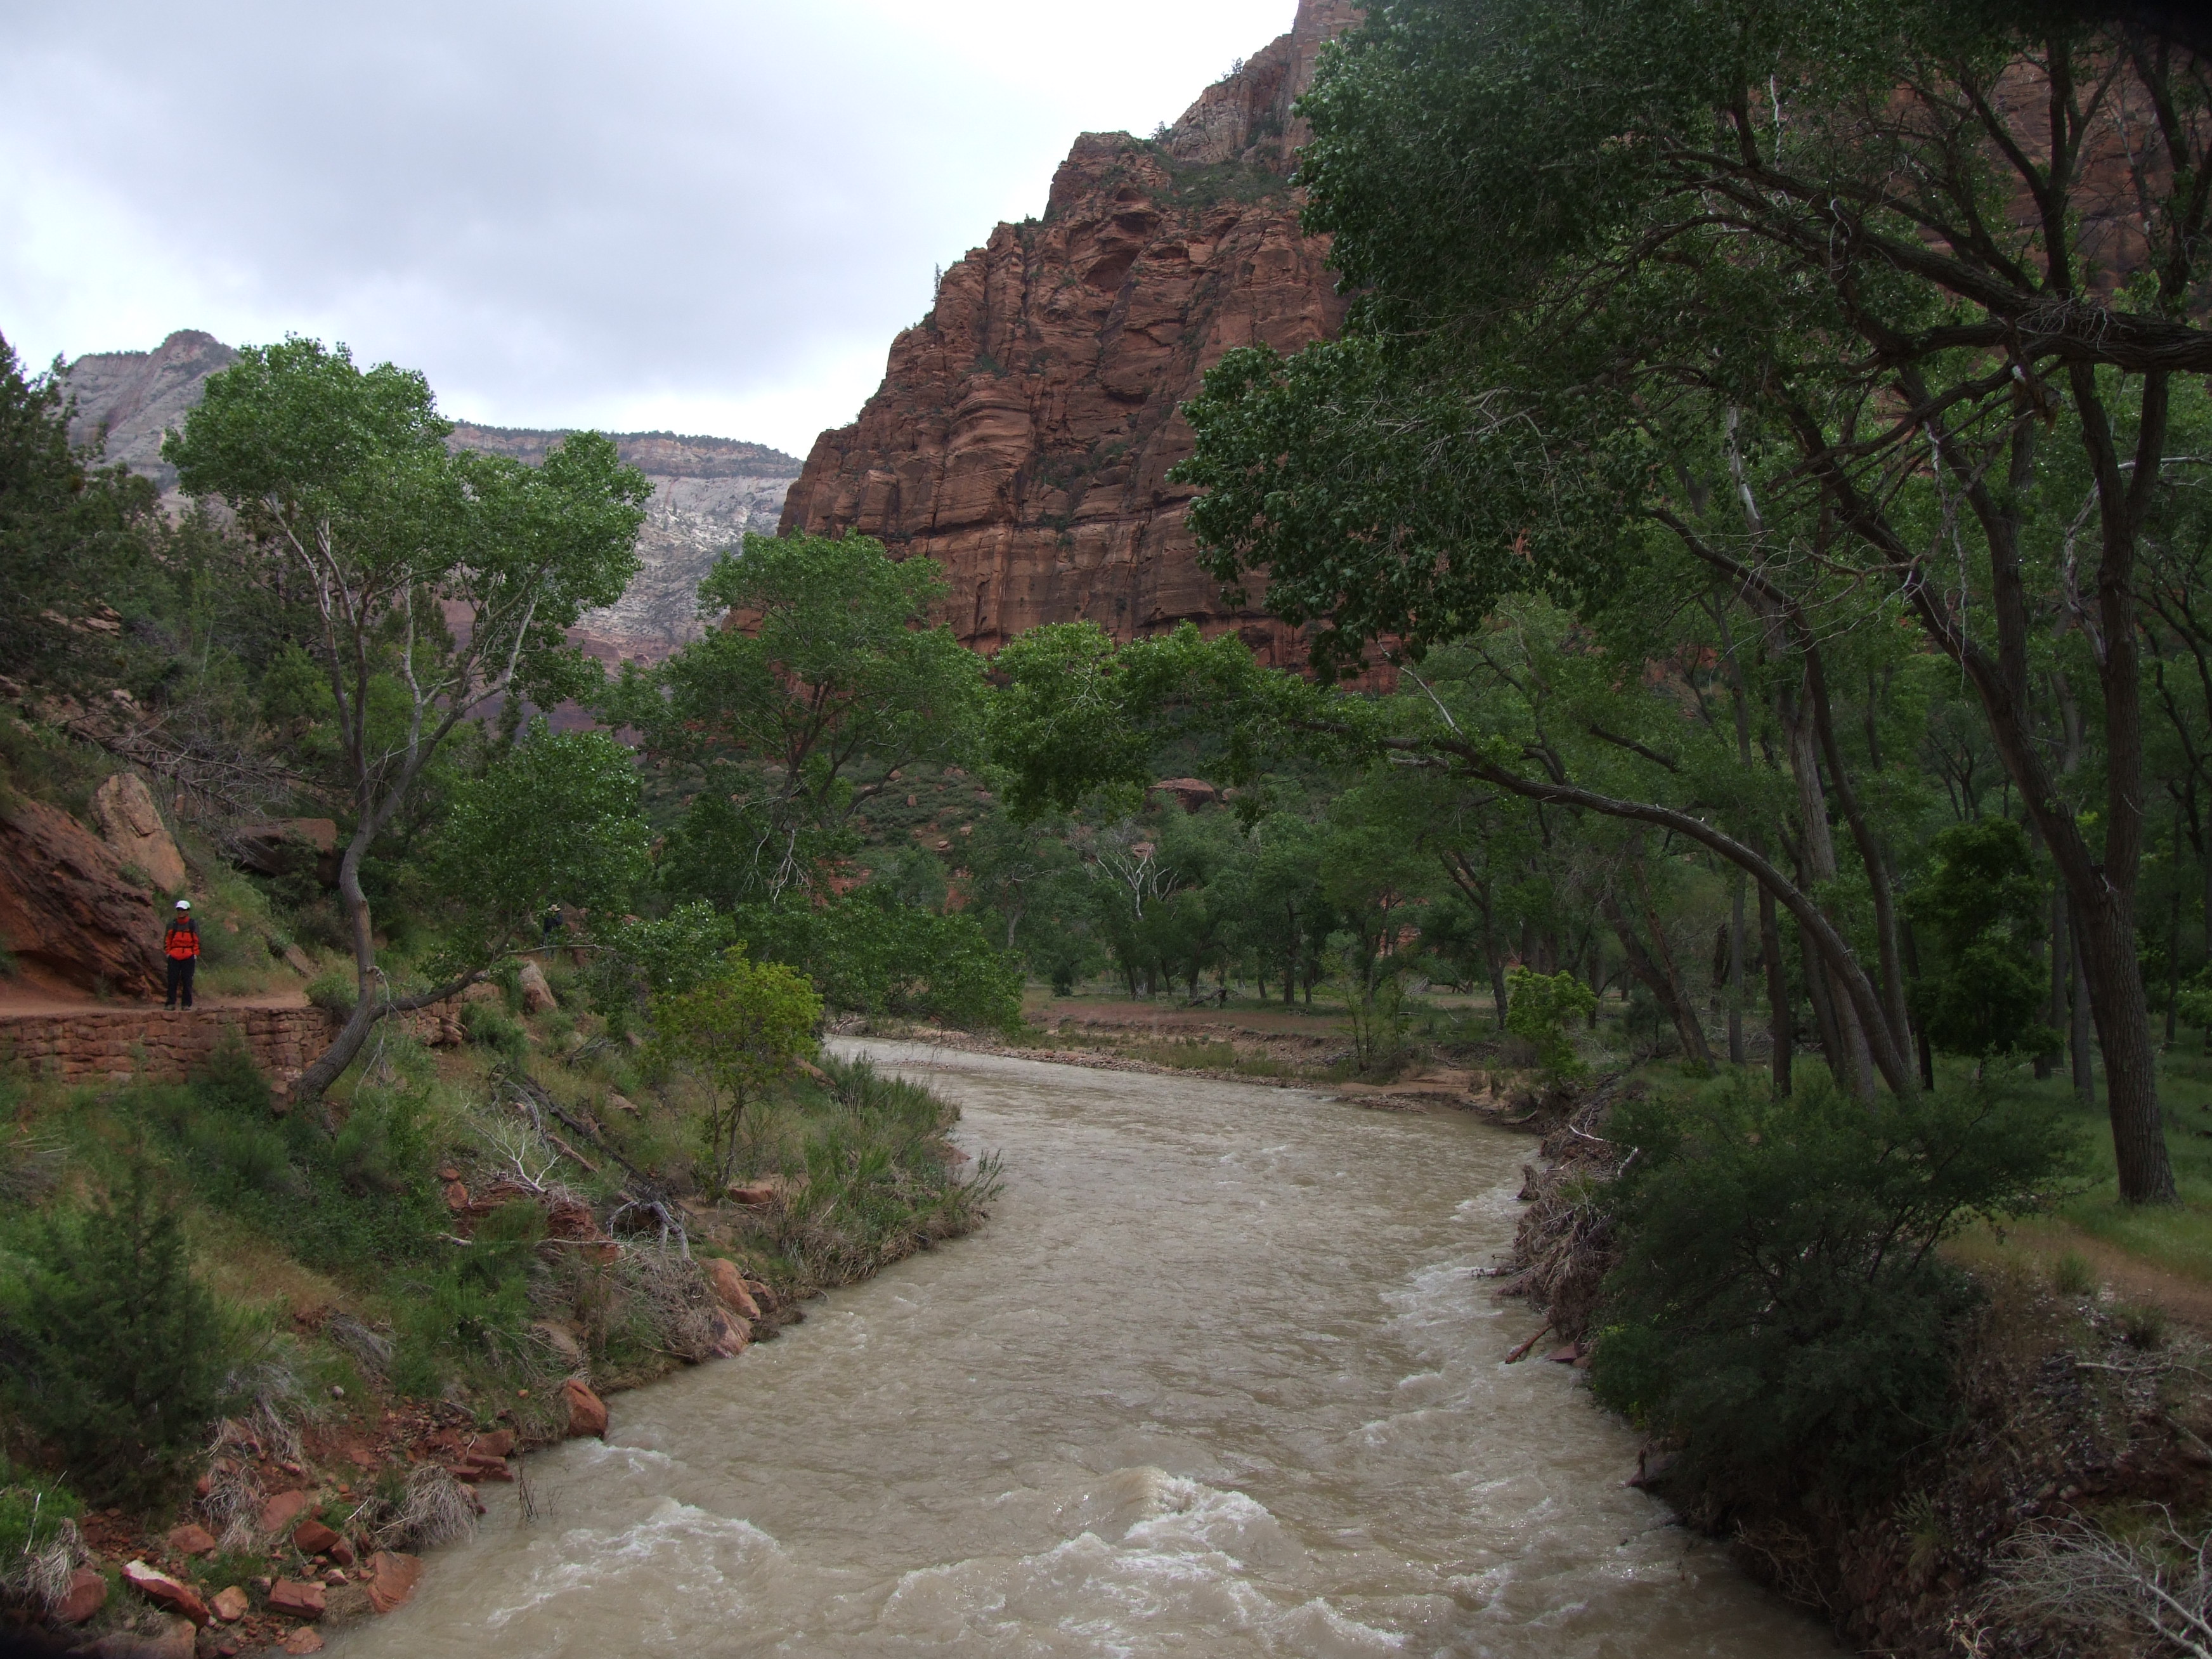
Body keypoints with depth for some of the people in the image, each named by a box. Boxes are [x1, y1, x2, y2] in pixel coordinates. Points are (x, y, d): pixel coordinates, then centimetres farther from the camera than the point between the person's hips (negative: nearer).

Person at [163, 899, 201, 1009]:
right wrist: (168, 952, 3)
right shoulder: (172, 924, 9)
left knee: (187, 982, 1)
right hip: (174, 957, 1)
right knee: (172, 981, 0)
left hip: (189, 957, -1)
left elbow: (197, 940, 7)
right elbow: (167, 939, 12)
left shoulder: (193, 924, 5)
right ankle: (171, 1003, 4)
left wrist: (195, 955, 0)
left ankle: (187, 1004, 6)